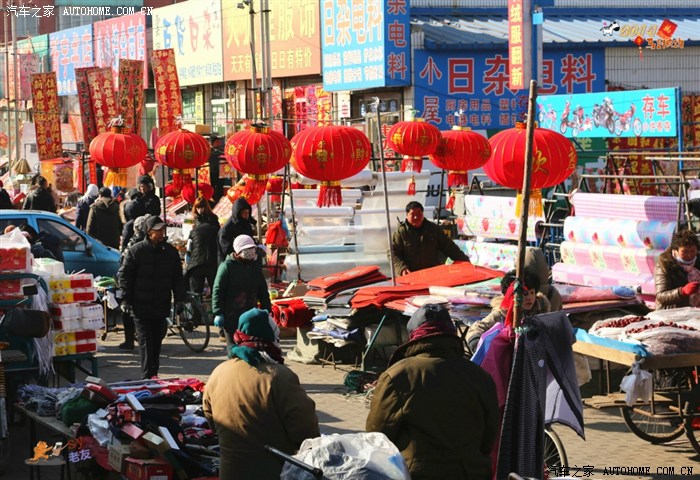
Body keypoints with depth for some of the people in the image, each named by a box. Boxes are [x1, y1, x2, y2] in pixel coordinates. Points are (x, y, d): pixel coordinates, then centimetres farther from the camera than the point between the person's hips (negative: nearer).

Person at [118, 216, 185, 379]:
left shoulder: (171, 251, 7)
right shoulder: (135, 251, -5)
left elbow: (178, 278, 13)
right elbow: (124, 275, -2)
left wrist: (180, 300, 4)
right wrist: (125, 300, -7)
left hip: (162, 308, 4)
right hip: (141, 308, -4)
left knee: (157, 343, 12)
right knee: (146, 343, -7)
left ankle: (154, 375, 23)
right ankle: (147, 377, -8)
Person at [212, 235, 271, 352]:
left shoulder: (255, 267, 12)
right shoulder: (227, 266, -8)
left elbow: (263, 291, 19)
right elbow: (217, 291, -10)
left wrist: (267, 310, 14)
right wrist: (218, 313, -16)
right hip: (231, 316, -6)